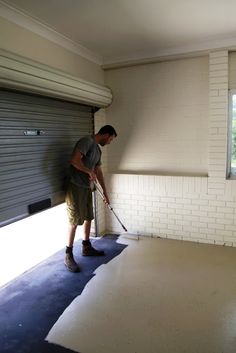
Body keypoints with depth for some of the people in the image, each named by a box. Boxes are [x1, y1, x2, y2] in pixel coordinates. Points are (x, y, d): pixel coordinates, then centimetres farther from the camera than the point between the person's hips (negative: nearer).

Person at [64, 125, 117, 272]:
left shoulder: (98, 149, 15)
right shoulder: (87, 141, -14)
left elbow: (99, 171, 21)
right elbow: (74, 160, -27)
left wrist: (105, 192, 23)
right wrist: (89, 171, -15)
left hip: (87, 188, 9)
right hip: (76, 187, -9)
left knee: (88, 218, 15)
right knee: (75, 221, -4)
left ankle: (87, 247, 31)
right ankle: (68, 255, 8)